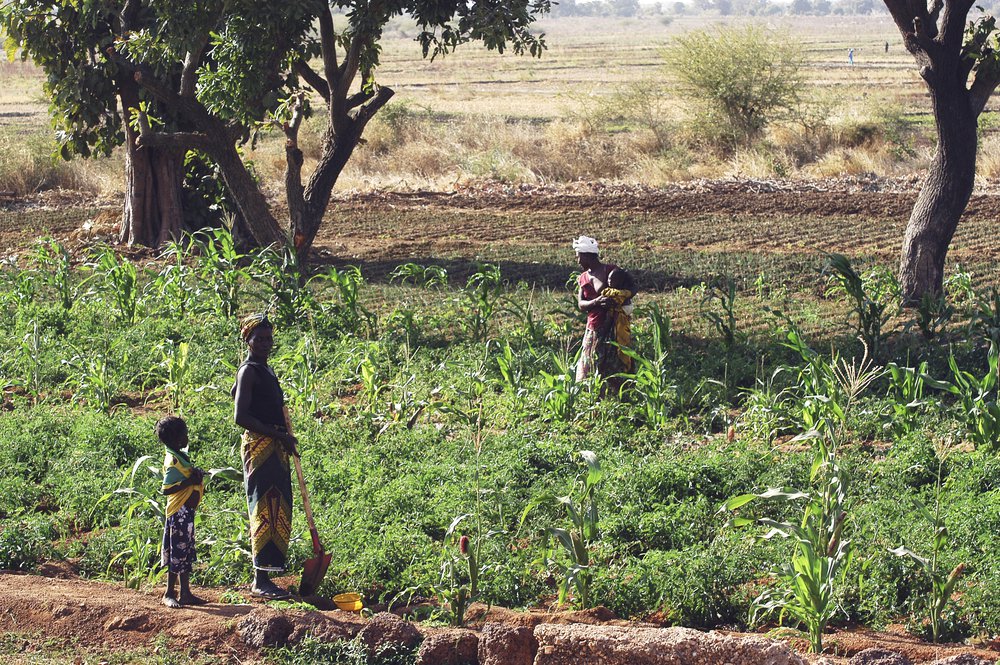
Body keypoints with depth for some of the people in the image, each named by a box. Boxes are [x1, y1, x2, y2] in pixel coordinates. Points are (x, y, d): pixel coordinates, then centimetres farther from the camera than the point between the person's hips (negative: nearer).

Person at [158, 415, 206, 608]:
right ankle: (169, 594, 2)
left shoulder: (181, 456, 11)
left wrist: (197, 476, 4)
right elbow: (166, 489, -23)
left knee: (186, 553, 14)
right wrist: (190, 481, -23)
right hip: (179, 512, -10)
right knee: (178, 552, -5)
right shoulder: (173, 461, -19)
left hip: (186, 511, 10)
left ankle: (185, 593, 20)